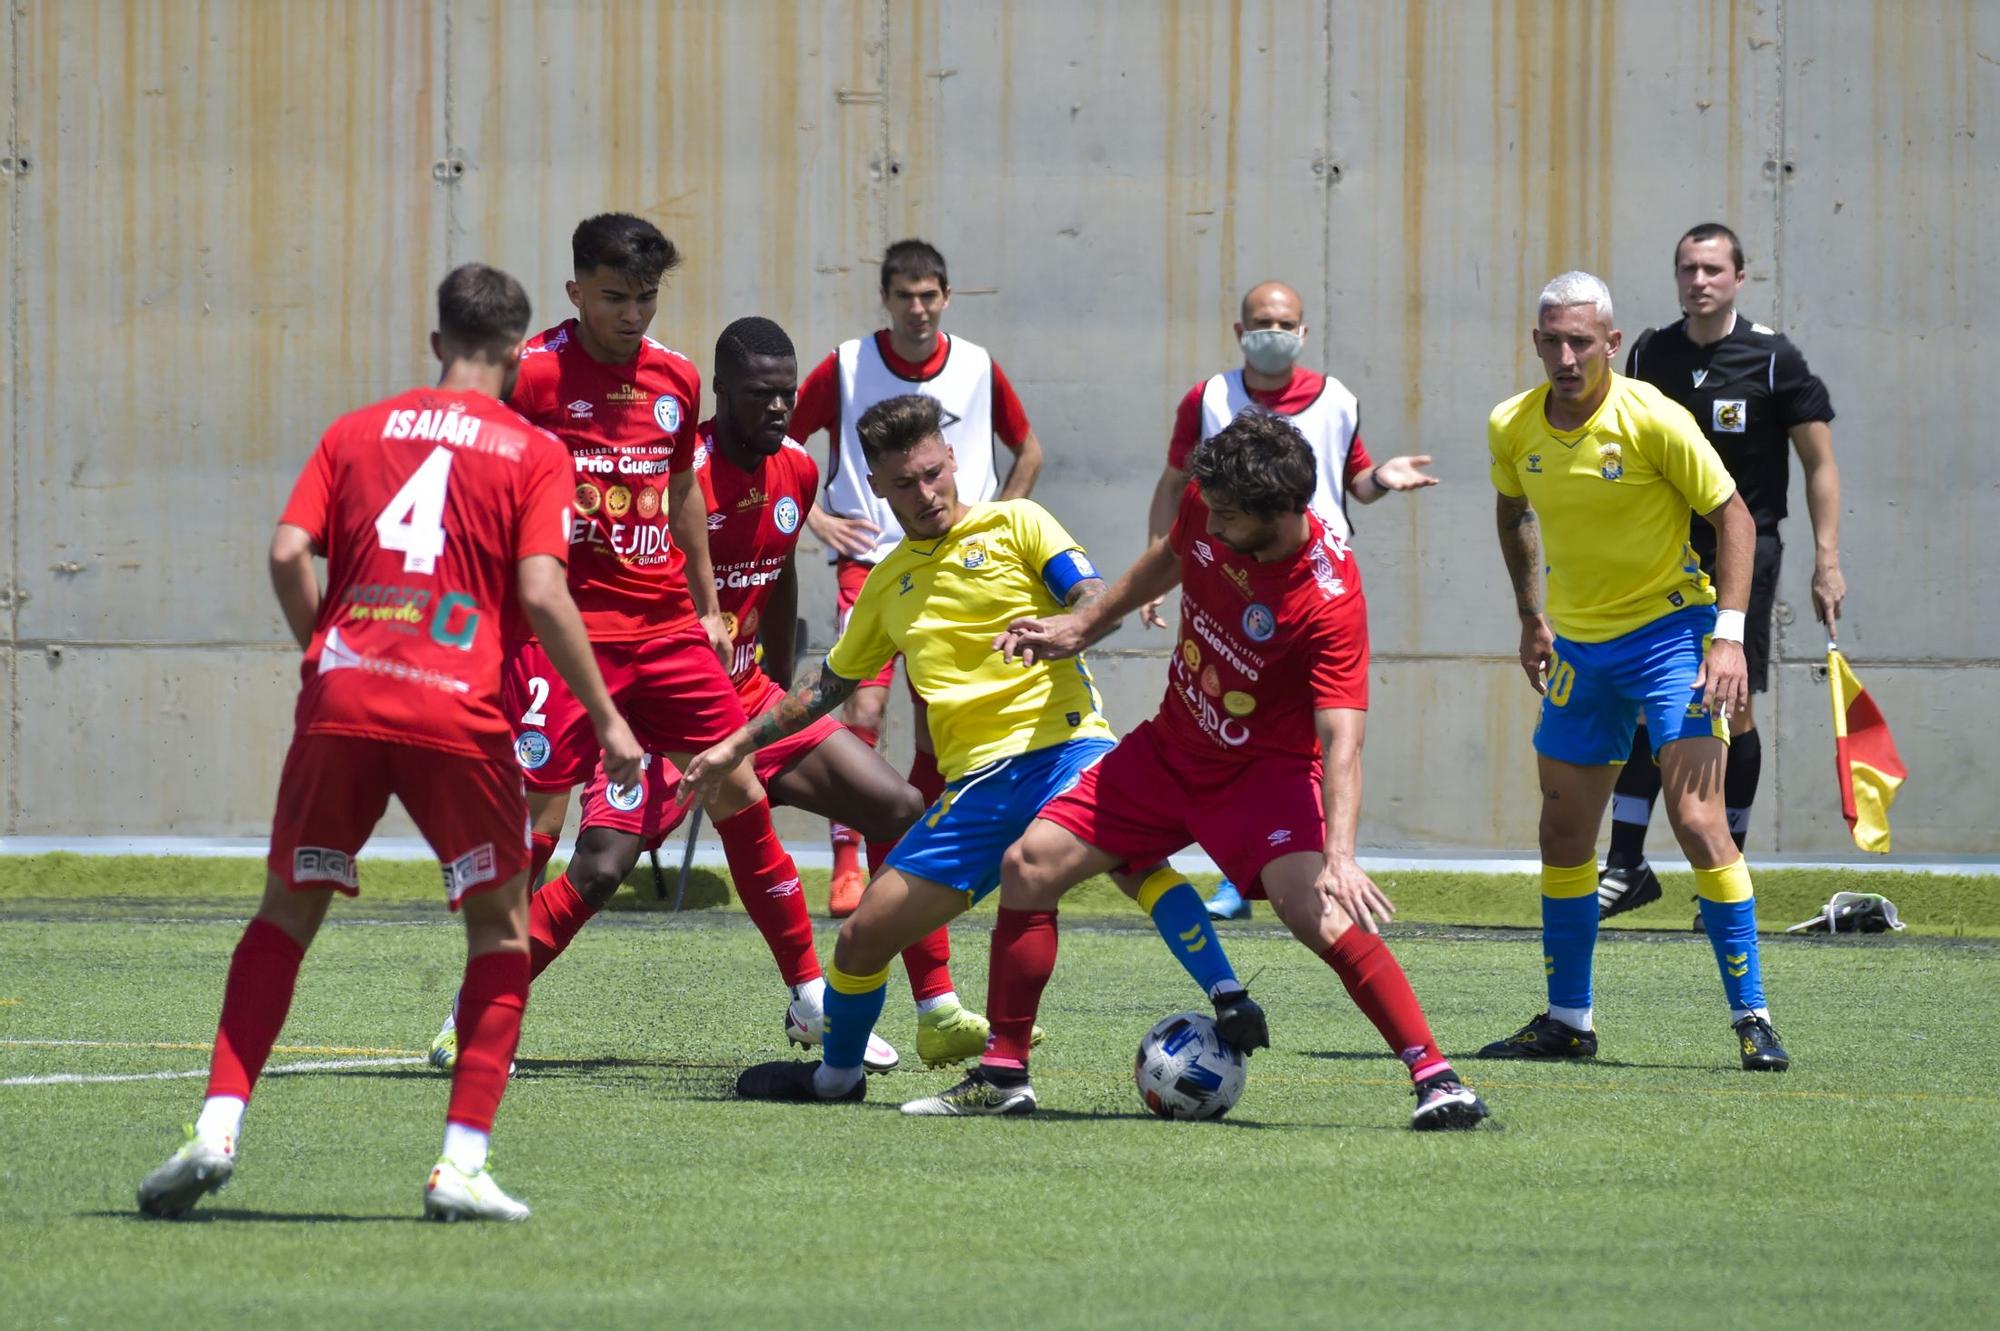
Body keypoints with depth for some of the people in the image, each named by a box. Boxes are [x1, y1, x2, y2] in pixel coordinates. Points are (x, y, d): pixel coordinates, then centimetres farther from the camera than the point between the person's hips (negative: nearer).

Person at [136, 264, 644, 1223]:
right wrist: (604, 717, 1)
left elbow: (288, 553, 4)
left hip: (339, 701, 2)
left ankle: (216, 1130, 1)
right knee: (501, 929, 13)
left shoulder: (358, 431, 15)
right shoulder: (532, 453, 7)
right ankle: (461, 1163, 2)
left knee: (286, 912, 16)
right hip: (458, 709, -2)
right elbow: (541, 593, -5)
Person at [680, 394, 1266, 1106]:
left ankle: (1229, 1004, -40)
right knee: (863, 937, 2)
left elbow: (1096, 599, -4)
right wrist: (736, 746, 36)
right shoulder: (888, 582, 22)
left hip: (1060, 746, -5)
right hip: (974, 783, 5)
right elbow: (829, 684, 35)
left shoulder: (1014, 523, 8)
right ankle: (836, 1074, 27)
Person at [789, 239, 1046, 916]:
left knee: (939, 727, 2)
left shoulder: (979, 370, 4)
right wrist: (815, 517, -2)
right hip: (870, 560, -2)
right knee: (863, 710, -18)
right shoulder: (846, 368, -2)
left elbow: (1028, 452, 19)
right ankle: (846, 864, -15)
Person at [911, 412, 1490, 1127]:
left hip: (1266, 768, -7)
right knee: (1028, 865, 0)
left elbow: (1341, 741, -38)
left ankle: (1434, 1075, -23)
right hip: (1170, 746, 7)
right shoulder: (1208, 506, -14)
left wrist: (1339, 855, -51)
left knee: (1314, 910, -30)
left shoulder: (1330, 599, -32)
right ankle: (1003, 1075, 13)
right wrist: (1082, 625, 21)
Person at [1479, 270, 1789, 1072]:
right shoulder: (1512, 429, -3)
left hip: (1669, 628, -5)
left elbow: (1733, 515, -11)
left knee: (1696, 818, -16)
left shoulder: (1653, 420, -18)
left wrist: (1728, 635, -18)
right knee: (1564, 836, 8)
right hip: (1579, 646, 5)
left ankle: (1751, 1016, -11)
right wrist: (1531, 616, 18)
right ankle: (1568, 1020, 21)